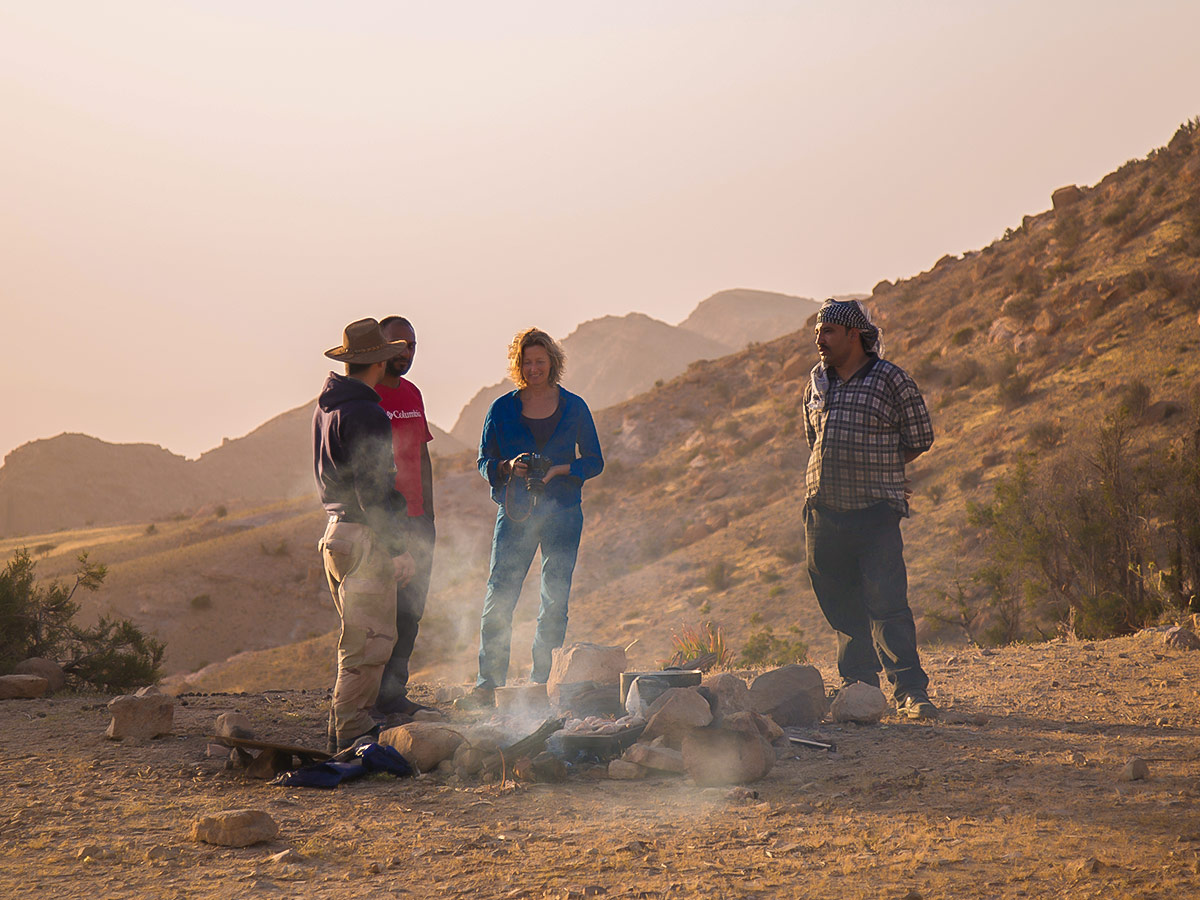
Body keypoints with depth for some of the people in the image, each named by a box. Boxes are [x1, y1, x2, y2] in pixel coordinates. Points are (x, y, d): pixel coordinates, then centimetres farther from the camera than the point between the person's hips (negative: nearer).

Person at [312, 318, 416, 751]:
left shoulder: (325, 407, 15)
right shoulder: (365, 414, -16)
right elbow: (375, 488, -19)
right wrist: (397, 548, -18)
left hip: (336, 532, 10)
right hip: (364, 537, -10)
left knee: (364, 637, 18)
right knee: (367, 640, -6)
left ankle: (347, 727, 23)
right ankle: (351, 734, -5)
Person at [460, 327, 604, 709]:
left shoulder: (574, 407, 3)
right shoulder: (502, 409, 3)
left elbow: (594, 461, 6)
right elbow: (485, 461, 7)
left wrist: (559, 469, -12)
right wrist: (509, 467, -14)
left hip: (562, 513, 1)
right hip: (515, 513, 0)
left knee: (555, 602, 4)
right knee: (499, 597, -6)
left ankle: (541, 682, 15)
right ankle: (488, 683, 2)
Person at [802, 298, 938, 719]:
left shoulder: (892, 380, -4)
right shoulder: (817, 382, 12)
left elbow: (920, 441, 2)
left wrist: (875, 470, 1)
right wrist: (832, 473, 12)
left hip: (875, 514, -5)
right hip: (823, 513, 5)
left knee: (885, 601, -11)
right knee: (841, 604, 10)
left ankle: (910, 691, -8)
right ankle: (856, 685, 20)